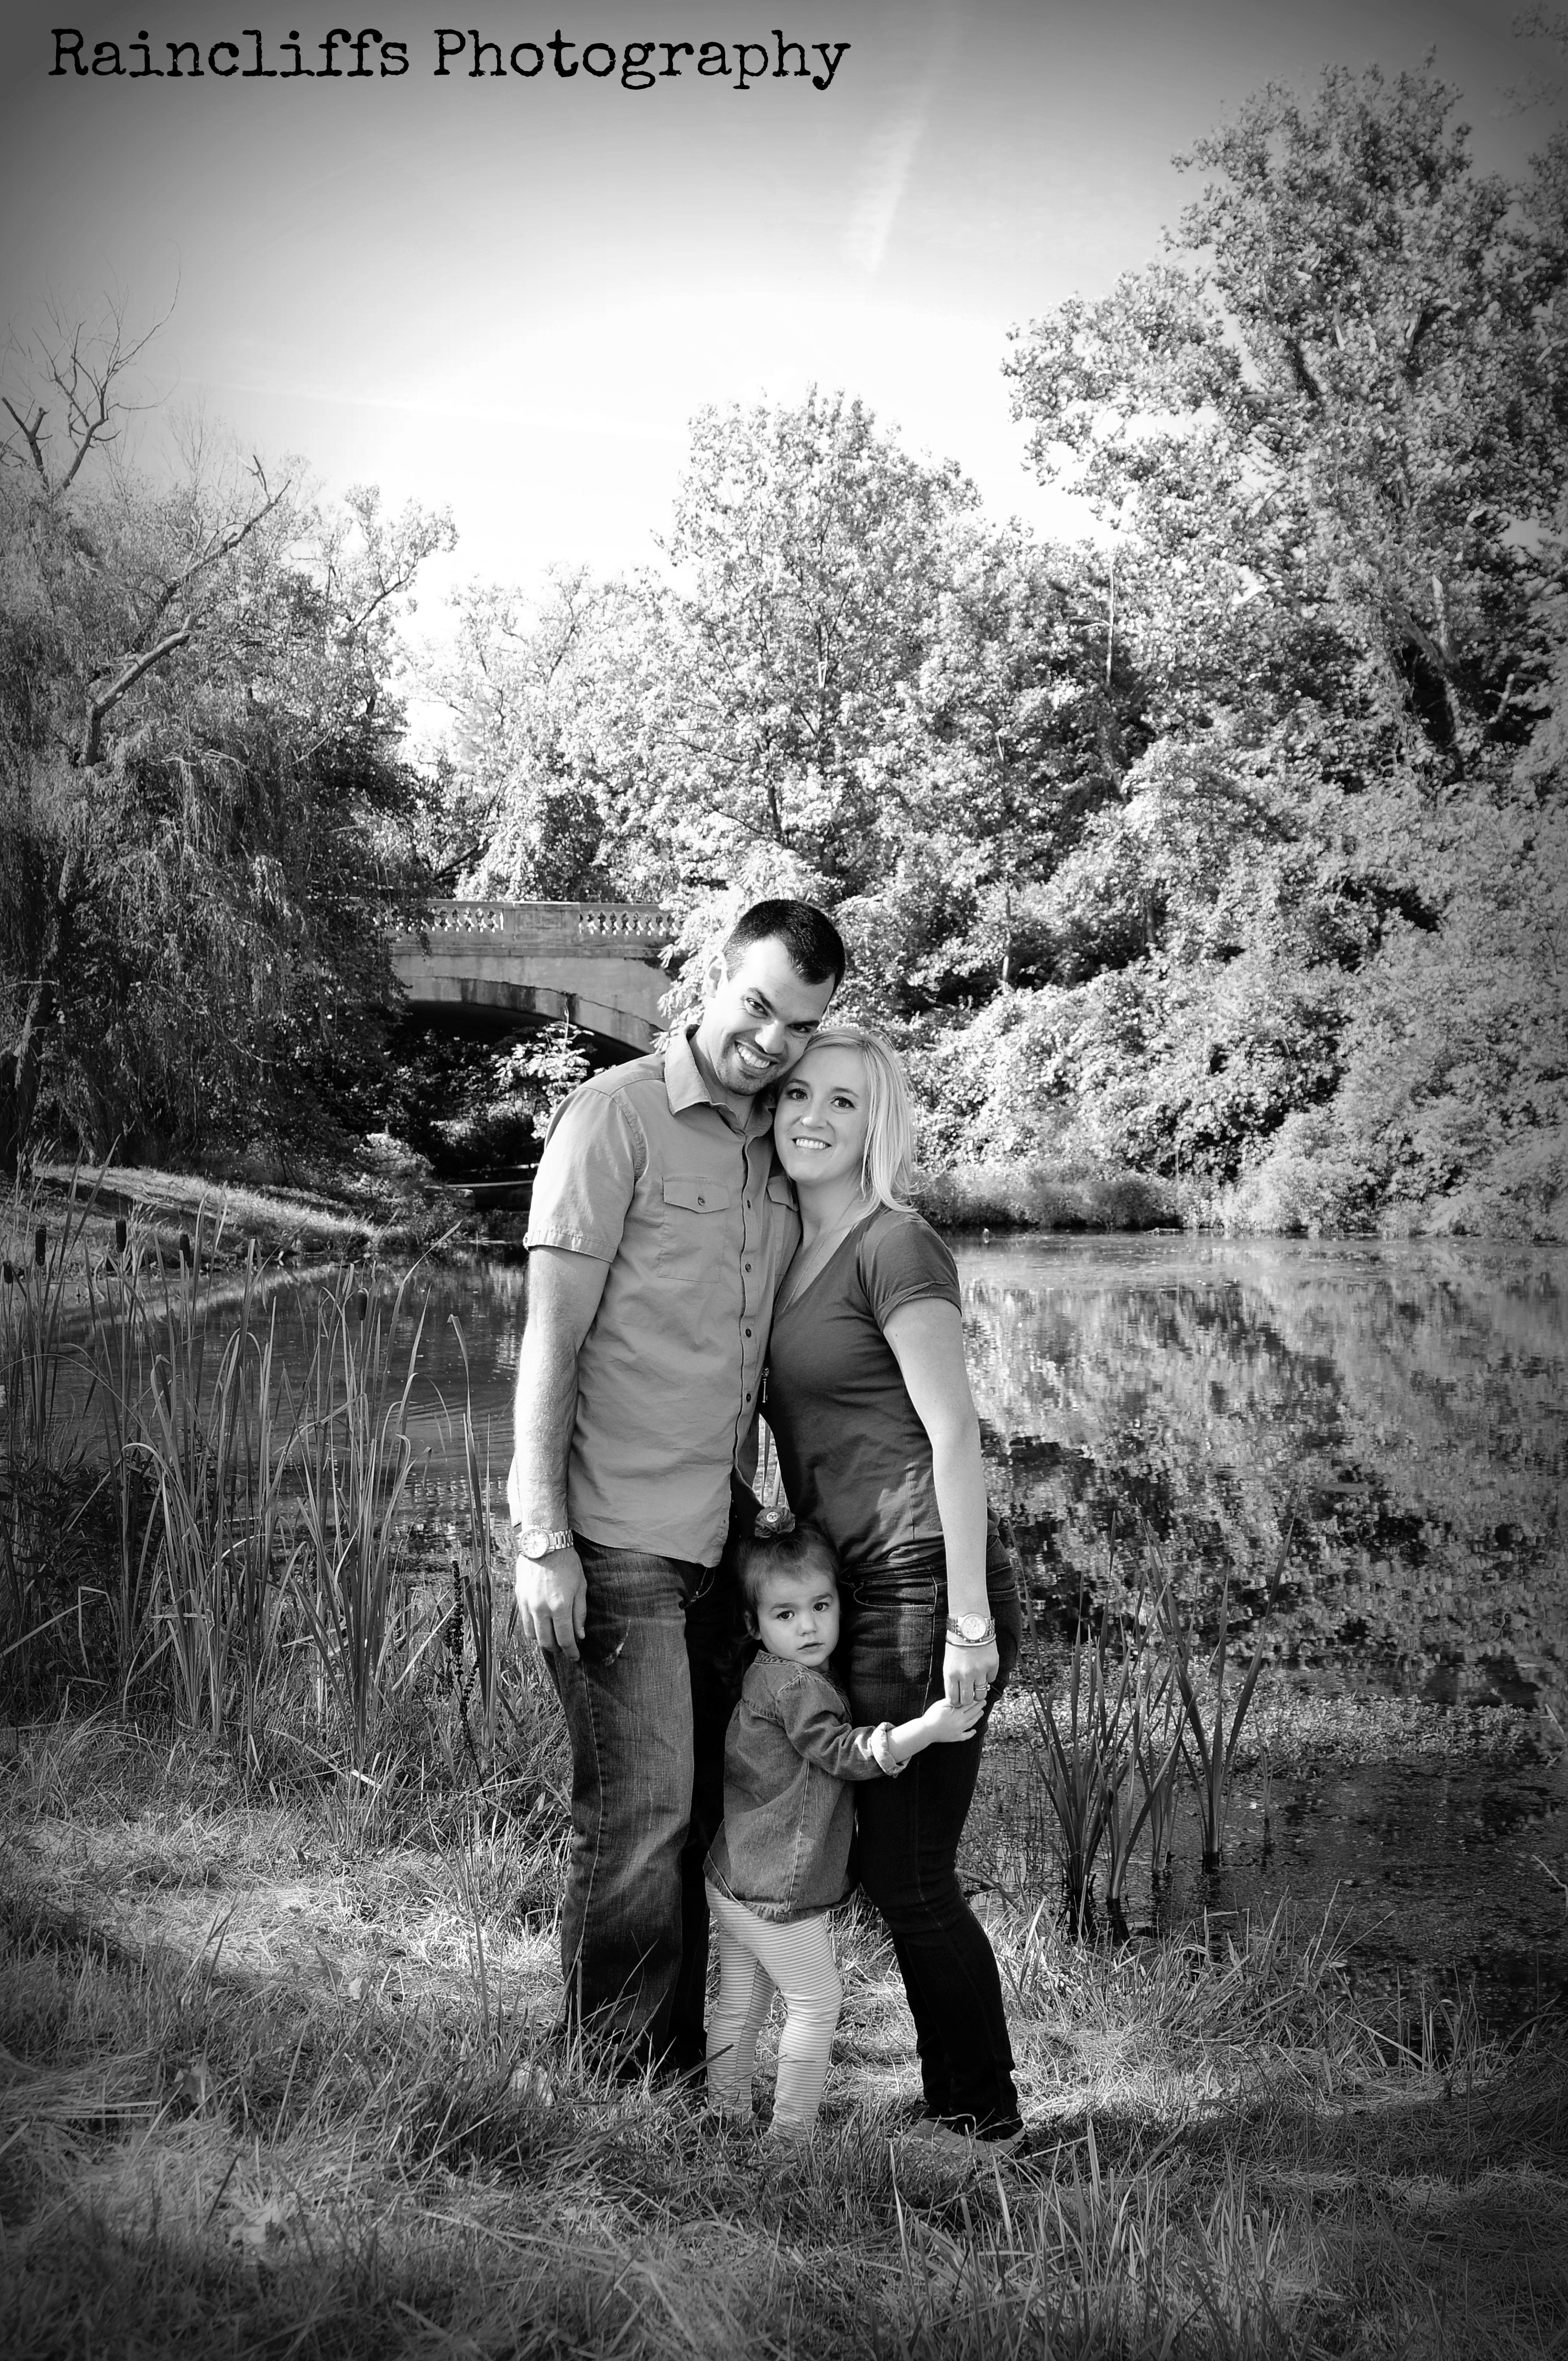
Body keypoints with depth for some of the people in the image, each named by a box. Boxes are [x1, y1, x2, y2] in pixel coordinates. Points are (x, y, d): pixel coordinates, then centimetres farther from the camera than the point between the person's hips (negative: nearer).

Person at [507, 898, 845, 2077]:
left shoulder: (779, 1149, 12)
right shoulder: (618, 1115, -8)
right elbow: (551, 1337, -12)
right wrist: (543, 1541, -16)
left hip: (717, 1536, 7)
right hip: (615, 1536, -6)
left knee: (705, 1816, 10)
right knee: (640, 1816, -4)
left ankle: (687, 2078, 21)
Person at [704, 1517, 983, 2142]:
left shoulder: (764, 1676, 10)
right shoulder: (797, 1686, -20)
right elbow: (845, 1754, -20)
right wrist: (928, 1728, -24)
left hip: (733, 1880, 9)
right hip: (777, 1890, -9)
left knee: (741, 2003, 18)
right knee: (817, 2002, 3)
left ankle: (725, 2114, 27)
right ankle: (791, 2132, 7)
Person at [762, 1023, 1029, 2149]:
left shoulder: (895, 1245, -10)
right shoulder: (793, 1250, 15)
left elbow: (954, 1432, -15)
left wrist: (969, 1621, -19)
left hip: (926, 1580, -8)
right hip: (862, 1590, 8)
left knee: (910, 1874, -1)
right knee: (893, 1864, 13)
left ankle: (984, 2117, 14)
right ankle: (960, 2102, 25)